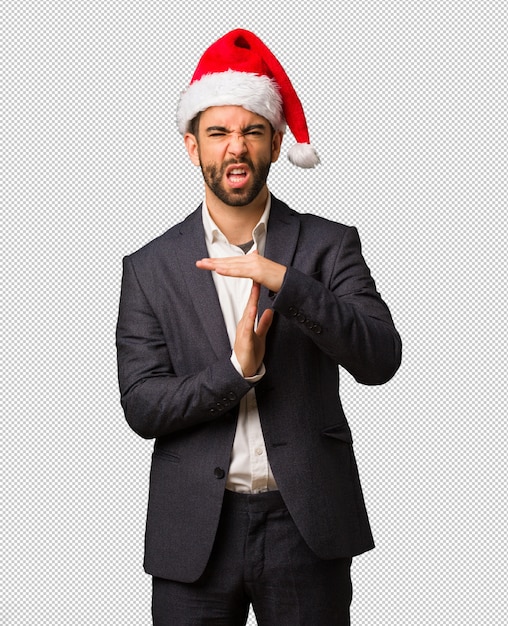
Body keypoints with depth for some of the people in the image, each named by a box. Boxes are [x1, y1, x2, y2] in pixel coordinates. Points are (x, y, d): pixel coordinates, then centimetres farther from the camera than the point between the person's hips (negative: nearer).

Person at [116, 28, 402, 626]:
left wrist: (283, 280, -21)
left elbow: (380, 360, -11)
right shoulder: (149, 268, 3)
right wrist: (236, 371, -18)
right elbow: (141, 408, -2)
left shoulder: (328, 246, 2)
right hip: (195, 531, 1)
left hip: (307, 528, 0)